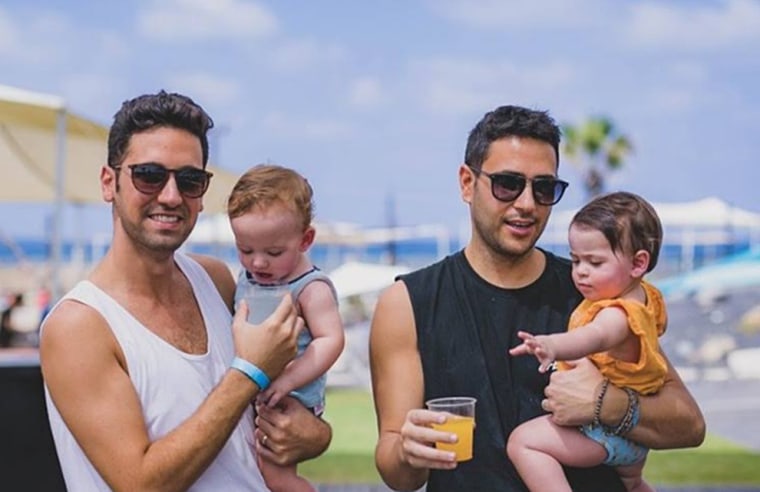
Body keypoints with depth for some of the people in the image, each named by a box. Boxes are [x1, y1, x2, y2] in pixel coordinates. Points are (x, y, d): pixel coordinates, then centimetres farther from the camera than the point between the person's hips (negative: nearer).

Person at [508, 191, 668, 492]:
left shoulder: (618, 314, -28)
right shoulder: (645, 297, 3)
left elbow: (597, 336, -52)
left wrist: (552, 345, -72)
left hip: (607, 430, -11)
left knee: (523, 441, -25)